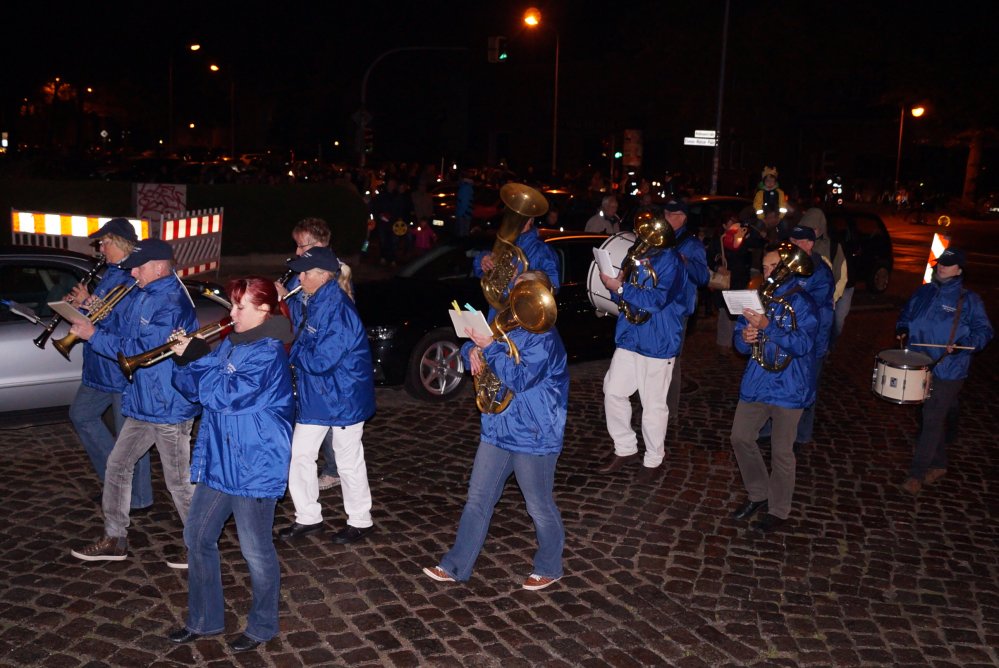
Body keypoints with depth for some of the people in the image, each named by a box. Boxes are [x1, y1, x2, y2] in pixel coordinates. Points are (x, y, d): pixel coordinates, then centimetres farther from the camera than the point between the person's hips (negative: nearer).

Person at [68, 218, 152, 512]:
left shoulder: (135, 280, -20)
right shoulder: (111, 273, 12)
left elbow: (122, 327, -25)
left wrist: (90, 305, -20)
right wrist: (82, 303, -1)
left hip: (125, 369, -11)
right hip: (101, 367, 11)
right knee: (81, 414, 22)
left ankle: (138, 498, 15)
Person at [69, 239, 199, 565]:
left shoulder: (172, 302, -20)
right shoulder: (145, 296, 11)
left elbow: (142, 350, -24)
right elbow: (127, 336, 13)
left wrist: (95, 336, -18)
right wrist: (94, 313, 0)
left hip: (169, 406, -10)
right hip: (143, 403, 10)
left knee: (179, 481, 1)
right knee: (117, 466, 16)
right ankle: (115, 540, 29)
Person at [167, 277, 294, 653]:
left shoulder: (268, 353, -17)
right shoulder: (229, 344, 10)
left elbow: (226, 395, -25)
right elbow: (194, 390, 12)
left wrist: (197, 357, -16)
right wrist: (184, 359, -5)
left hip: (253, 466, -9)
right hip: (218, 460, 9)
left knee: (256, 550, 5)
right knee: (198, 537, 15)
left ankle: (262, 627, 24)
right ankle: (204, 620, 32)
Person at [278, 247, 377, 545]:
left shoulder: (338, 310, -25)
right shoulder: (314, 303, 4)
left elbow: (321, 361, -27)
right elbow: (301, 339, 13)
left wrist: (291, 351, -14)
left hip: (343, 397, -9)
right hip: (314, 395, 9)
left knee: (349, 462, 7)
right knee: (300, 455, 12)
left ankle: (360, 521, 25)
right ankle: (308, 517, 28)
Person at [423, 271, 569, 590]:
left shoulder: (544, 337, -18)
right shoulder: (508, 327, 7)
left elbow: (520, 379, -27)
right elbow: (471, 347, 17)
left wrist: (489, 346, -27)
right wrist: (473, 350, -7)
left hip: (533, 437, -8)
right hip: (497, 431, 8)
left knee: (540, 507, 9)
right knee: (477, 500, 13)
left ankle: (548, 568, 29)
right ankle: (456, 566, 22)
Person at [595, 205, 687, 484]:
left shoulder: (669, 260, -11)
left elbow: (657, 300, -23)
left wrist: (620, 288, -22)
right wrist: (615, 283, -3)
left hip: (658, 343, -7)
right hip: (629, 338, 7)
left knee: (653, 404, 2)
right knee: (613, 392, 8)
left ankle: (653, 460, 18)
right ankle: (625, 449, 23)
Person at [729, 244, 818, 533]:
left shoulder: (801, 301, -9)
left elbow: (803, 344, -21)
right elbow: (739, 341, 8)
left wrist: (767, 326, -30)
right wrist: (745, 338, -16)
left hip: (787, 387, -6)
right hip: (757, 381, 6)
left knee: (781, 450, 1)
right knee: (740, 437, 10)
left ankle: (778, 510, 17)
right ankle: (758, 494, 29)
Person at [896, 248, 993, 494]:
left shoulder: (969, 300, -7)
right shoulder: (924, 292, 8)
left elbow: (984, 331, -6)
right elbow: (906, 314, 21)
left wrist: (963, 344, -23)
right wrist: (902, 329, 0)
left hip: (948, 371, -5)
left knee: (932, 420, -6)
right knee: (934, 417, 17)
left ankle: (918, 473, 0)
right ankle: (938, 464, 34)